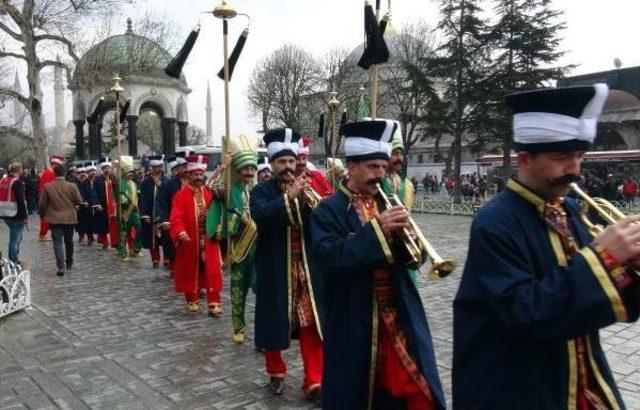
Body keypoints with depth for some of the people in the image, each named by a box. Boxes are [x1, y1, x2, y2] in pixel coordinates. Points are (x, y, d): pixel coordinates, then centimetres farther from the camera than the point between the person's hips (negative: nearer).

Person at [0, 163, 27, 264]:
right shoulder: (17, 182, -16)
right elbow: (21, 201, -20)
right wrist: (25, 217, -17)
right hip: (16, 215, -8)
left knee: (17, 236, 21)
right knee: (15, 238, -1)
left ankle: (14, 259, 27)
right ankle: (13, 262, 4)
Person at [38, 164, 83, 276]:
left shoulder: (47, 186, -7)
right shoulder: (72, 186, -9)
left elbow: (42, 203, -1)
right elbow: (79, 201, -5)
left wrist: (42, 214, 17)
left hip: (54, 218, -1)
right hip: (70, 218, 1)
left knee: (57, 242, -2)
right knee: (69, 241, 17)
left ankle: (61, 266, -14)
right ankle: (69, 263, 30)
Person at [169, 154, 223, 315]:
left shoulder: (210, 193, 6)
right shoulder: (181, 194, -5)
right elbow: (176, 217, -13)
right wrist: (181, 232, -29)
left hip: (209, 240, 2)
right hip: (190, 240, -2)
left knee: (212, 271, 0)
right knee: (191, 270, 10)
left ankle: (213, 303, 3)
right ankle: (192, 300, 26)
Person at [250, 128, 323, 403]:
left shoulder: (305, 188, 9)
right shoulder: (262, 191, -2)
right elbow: (260, 215, -23)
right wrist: (289, 196, -31)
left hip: (306, 268, 3)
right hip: (275, 269, -3)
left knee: (311, 324, 3)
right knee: (274, 320, 9)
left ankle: (314, 382, 11)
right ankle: (276, 372, 30)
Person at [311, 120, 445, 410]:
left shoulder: (388, 203, 9)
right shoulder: (329, 210, -6)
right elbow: (327, 257, -23)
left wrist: (404, 235, -15)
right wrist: (376, 229, -26)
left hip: (400, 318, 4)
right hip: (354, 323, -4)